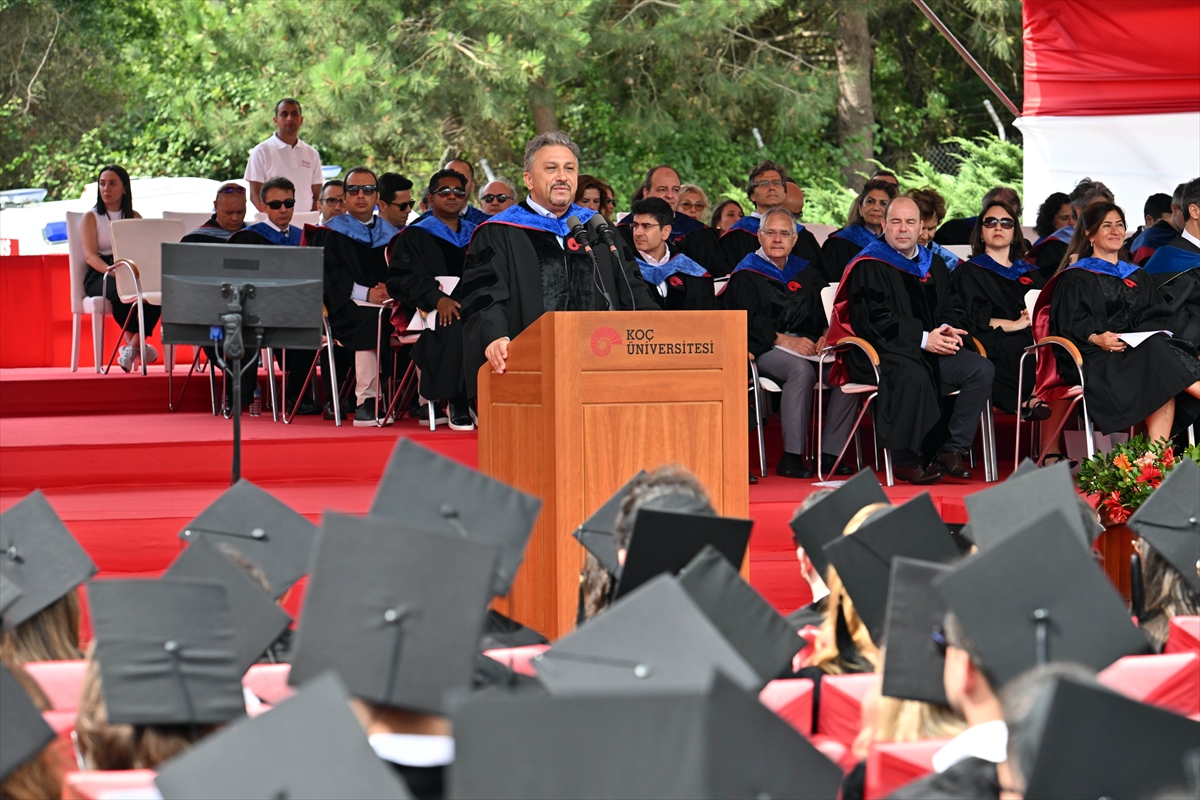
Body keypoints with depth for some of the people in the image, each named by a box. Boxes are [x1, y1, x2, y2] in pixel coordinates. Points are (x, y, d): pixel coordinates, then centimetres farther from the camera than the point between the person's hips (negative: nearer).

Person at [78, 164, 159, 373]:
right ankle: (137, 345, -23)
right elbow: (89, 255, -7)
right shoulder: (91, 218, 7)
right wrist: (113, 271, -26)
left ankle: (132, 348, -27)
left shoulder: (135, 217, 18)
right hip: (99, 276, -3)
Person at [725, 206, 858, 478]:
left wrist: (826, 335, -8)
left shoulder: (807, 273, 21)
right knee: (802, 369, -37)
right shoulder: (745, 275, 5)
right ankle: (792, 456, -33)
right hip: (765, 350, -5)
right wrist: (786, 341, -19)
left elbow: (826, 310, 15)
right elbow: (747, 321, -8)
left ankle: (830, 453, -18)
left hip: (808, 347, 5)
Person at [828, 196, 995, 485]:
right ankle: (906, 460, -25)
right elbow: (872, 320, -12)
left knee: (981, 370, -18)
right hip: (882, 351, -6)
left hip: (934, 351, 6)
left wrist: (949, 331, -7)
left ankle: (951, 451, -16)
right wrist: (923, 339, -19)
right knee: (914, 376, -38)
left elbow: (953, 309, 19)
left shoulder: (934, 265, 19)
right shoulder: (868, 267, -3)